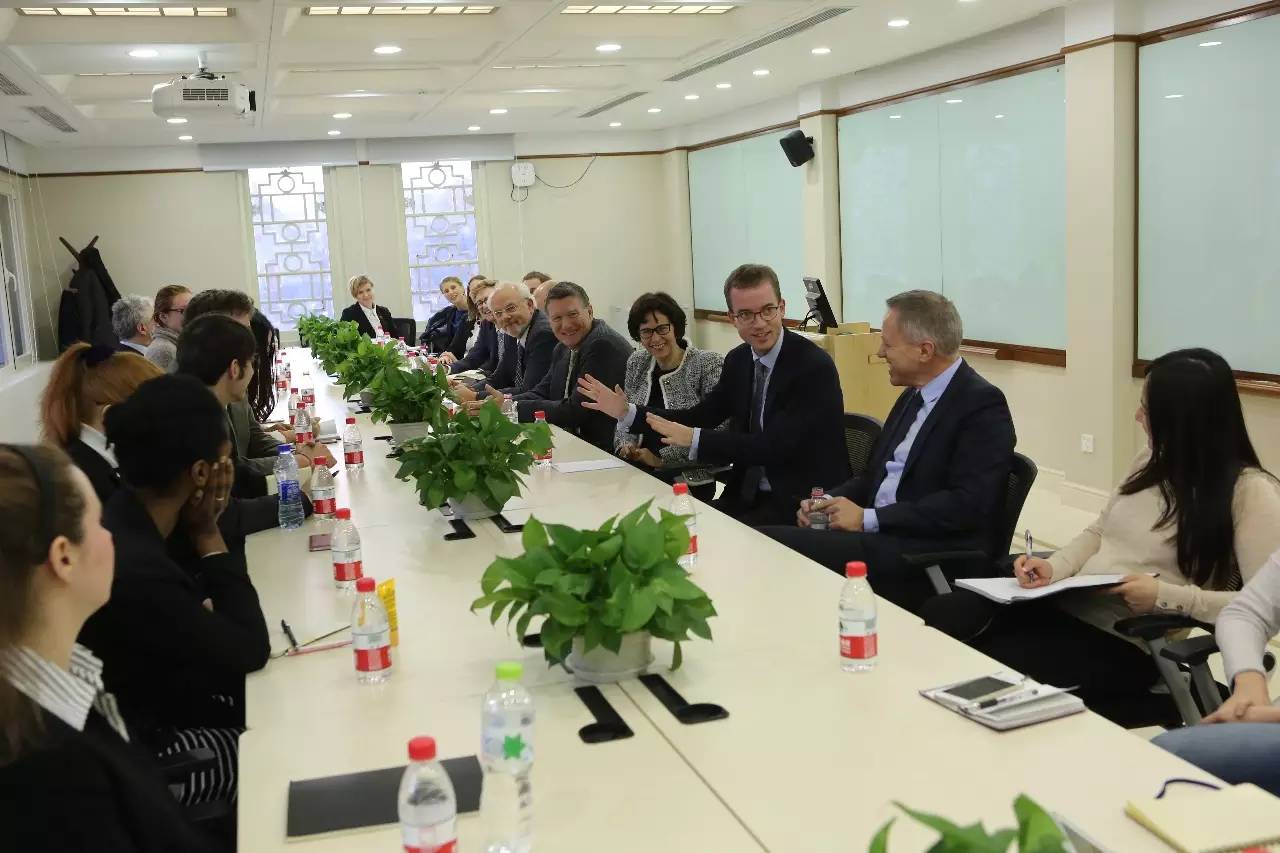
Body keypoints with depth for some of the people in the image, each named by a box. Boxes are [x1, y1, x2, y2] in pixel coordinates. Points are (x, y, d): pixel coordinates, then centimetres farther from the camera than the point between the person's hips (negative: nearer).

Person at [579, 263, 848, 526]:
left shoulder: (814, 366, -17)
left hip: (806, 503, -6)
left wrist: (694, 438, -25)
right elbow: (700, 416, 9)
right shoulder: (738, 360, 5)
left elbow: (774, 446, -23)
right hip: (748, 495, 6)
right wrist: (626, 412, 0)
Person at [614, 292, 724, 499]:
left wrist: (661, 457, -11)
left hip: (689, 481, -5)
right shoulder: (637, 362, 12)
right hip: (639, 473, 5)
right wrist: (626, 446, -1)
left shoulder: (708, 364, -6)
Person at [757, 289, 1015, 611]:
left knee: (776, 545, -24)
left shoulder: (983, 404, -10)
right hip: (878, 536, 8)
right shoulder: (914, 395, 18)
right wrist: (826, 501, 1)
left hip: (932, 555, -8)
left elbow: (968, 504, -19)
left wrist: (869, 518, -17)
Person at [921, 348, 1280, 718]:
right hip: (1065, 603, 7)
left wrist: (1166, 596, -24)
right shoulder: (1152, 461, 12)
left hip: (1125, 641, -7)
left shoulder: (1249, 490, -10)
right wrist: (1053, 569, 1)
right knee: (936, 617, -17)